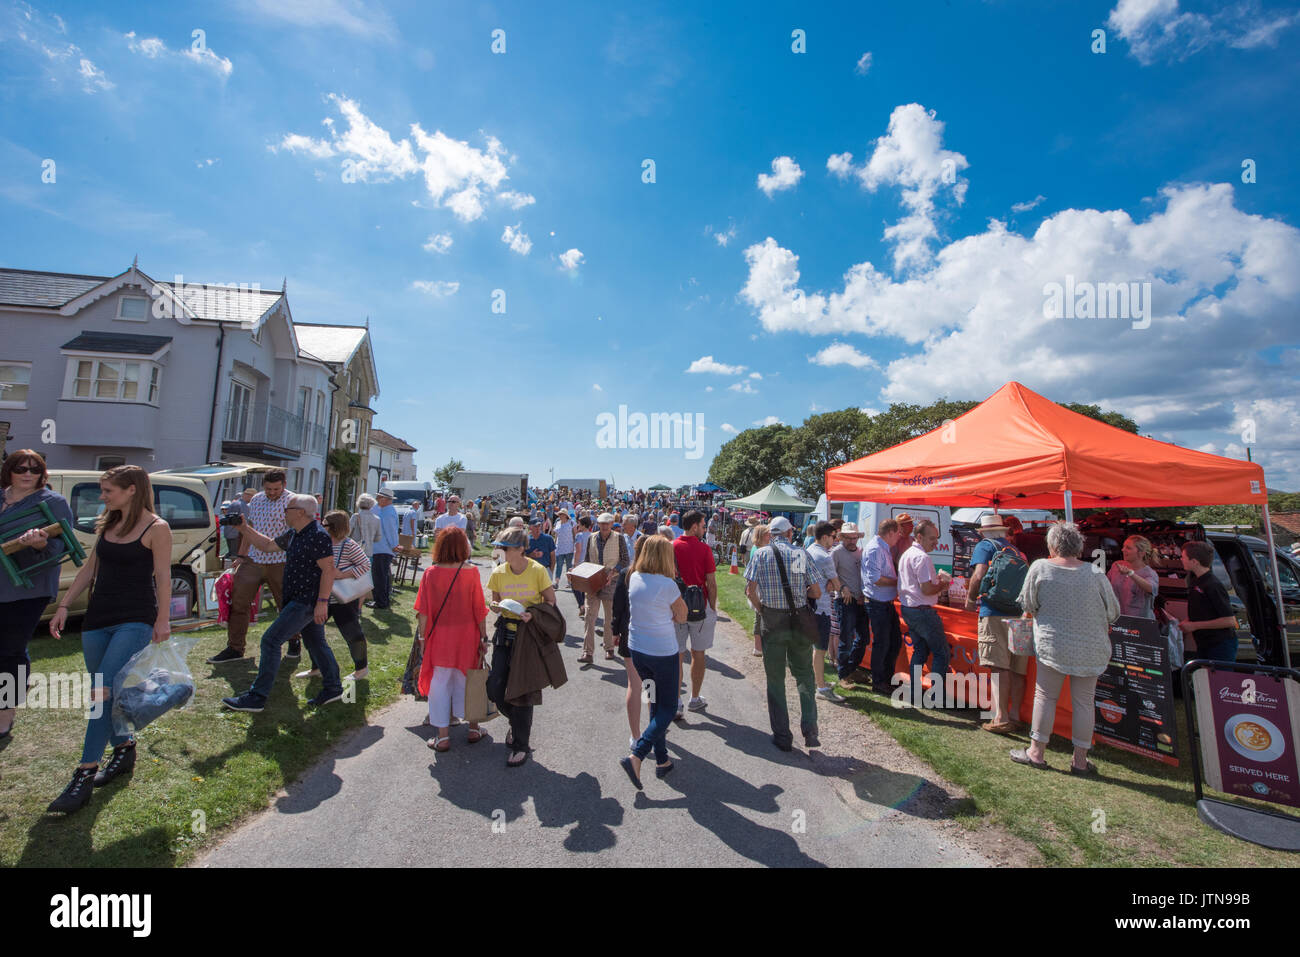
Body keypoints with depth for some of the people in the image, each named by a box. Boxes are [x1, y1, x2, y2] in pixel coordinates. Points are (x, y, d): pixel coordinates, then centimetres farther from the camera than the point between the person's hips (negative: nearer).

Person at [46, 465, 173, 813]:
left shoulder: (156, 528, -9)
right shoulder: (107, 524, 11)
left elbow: (163, 577, -11)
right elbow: (89, 568, 18)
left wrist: (163, 620, -13)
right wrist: (64, 606, 14)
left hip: (135, 620, -7)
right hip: (98, 618, 7)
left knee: (103, 692, -12)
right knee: (108, 693, 13)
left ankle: (84, 775, -6)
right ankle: (124, 751, 29)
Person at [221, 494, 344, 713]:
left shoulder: (318, 536, -20)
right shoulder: (294, 534, 11)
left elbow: (328, 569, -23)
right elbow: (268, 545, 26)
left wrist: (322, 602, -25)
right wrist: (244, 529, 17)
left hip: (308, 602, -10)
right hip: (299, 600, 10)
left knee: (270, 640, -6)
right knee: (316, 643, 15)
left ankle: (257, 698, 4)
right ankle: (333, 688, 25)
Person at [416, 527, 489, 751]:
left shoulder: (430, 573, -10)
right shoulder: (471, 573, -11)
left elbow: (423, 611, -7)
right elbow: (479, 609, -7)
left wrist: (422, 638, 4)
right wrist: (483, 637, 2)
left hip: (439, 637, -1)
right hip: (466, 635, 1)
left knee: (440, 683, 12)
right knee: (466, 679, 17)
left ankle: (443, 737, 20)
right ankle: (473, 729, 29)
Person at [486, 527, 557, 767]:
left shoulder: (537, 571, -11)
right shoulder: (498, 572, 0)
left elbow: (551, 601, -5)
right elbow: (495, 601, 12)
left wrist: (533, 614, -22)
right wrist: (499, 606, -10)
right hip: (505, 632, 4)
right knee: (495, 687, 4)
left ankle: (521, 745, 20)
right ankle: (518, 722, 36)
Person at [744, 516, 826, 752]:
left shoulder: (762, 554, -5)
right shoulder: (801, 554, -2)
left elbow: (751, 590, -11)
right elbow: (816, 592, -1)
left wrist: (761, 609, 6)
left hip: (772, 620, -1)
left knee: (775, 679, 10)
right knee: (804, 676, 17)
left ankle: (782, 736, 17)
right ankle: (810, 732, 15)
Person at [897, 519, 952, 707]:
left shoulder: (906, 554, 13)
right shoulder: (922, 557, -18)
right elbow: (927, 589, -23)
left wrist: (936, 579, 11)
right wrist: (942, 585, -4)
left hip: (907, 609, 10)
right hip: (922, 611, -9)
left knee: (920, 650, 18)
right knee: (941, 653, 3)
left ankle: (914, 694, 21)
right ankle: (938, 697, 6)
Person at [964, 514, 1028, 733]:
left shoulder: (985, 545, 3)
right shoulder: (1017, 551, 21)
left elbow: (979, 575, -11)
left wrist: (971, 598, 3)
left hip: (996, 613, -6)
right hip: (1020, 614, 6)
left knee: (999, 666, -7)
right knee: (1016, 669, 9)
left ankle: (1001, 718, -8)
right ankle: (1014, 716, 16)